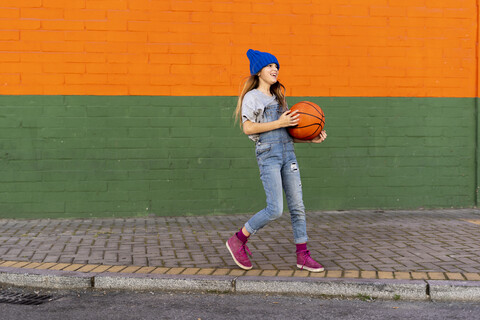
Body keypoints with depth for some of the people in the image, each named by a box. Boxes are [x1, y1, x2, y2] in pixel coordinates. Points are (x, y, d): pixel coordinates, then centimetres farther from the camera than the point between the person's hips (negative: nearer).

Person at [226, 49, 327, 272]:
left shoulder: (278, 98, 23)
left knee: (297, 207, 2)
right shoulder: (252, 97, 2)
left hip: (288, 153, 7)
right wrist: (279, 123, -16)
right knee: (275, 210, -13)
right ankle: (238, 241, 4)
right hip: (268, 155, -7)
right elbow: (248, 128, -12)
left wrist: (311, 139, 8)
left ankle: (302, 256, 8)